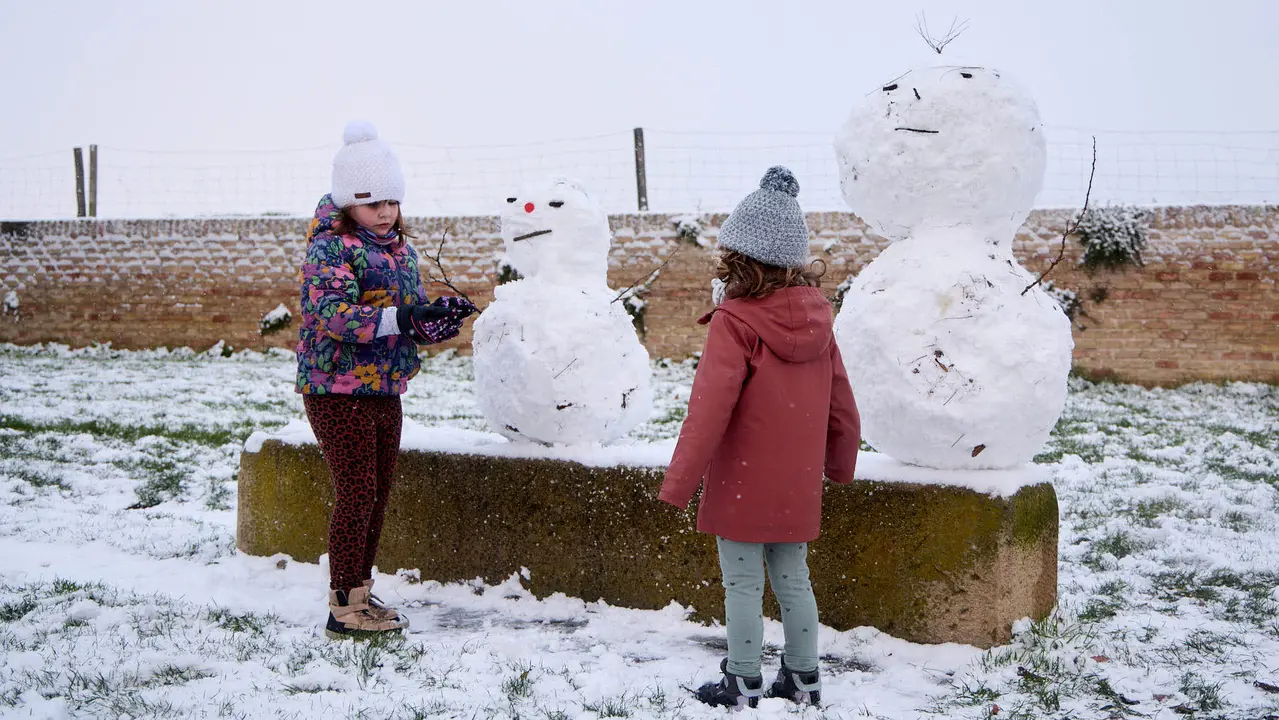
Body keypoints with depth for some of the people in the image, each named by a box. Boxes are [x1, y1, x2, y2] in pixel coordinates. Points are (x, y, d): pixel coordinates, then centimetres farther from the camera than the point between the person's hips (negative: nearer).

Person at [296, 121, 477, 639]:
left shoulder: (400, 248, 13)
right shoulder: (330, 247, -11)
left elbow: (413, 320, 16)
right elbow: (333, 313, -26)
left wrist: (441, 317, -8)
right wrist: (399, 317, -35)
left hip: (385, 391, 8)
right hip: (338, 390, -8)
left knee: (378, 493, 12)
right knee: (356, 492, -8)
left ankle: (360, 592, 24)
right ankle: (344, 608, -1)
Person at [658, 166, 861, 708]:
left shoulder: (734, 323, -19)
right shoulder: (816, 317, 1)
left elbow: (710, 409, -21)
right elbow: (841, 404, 9)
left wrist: (678, 484, -15)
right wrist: (840, 462, 24)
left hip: (743, 486, -6)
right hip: (797, 487, 6)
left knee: (743, 584, 5)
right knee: (793, 578, 17)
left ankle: (743, 685, 14)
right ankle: (803, 679, 25)